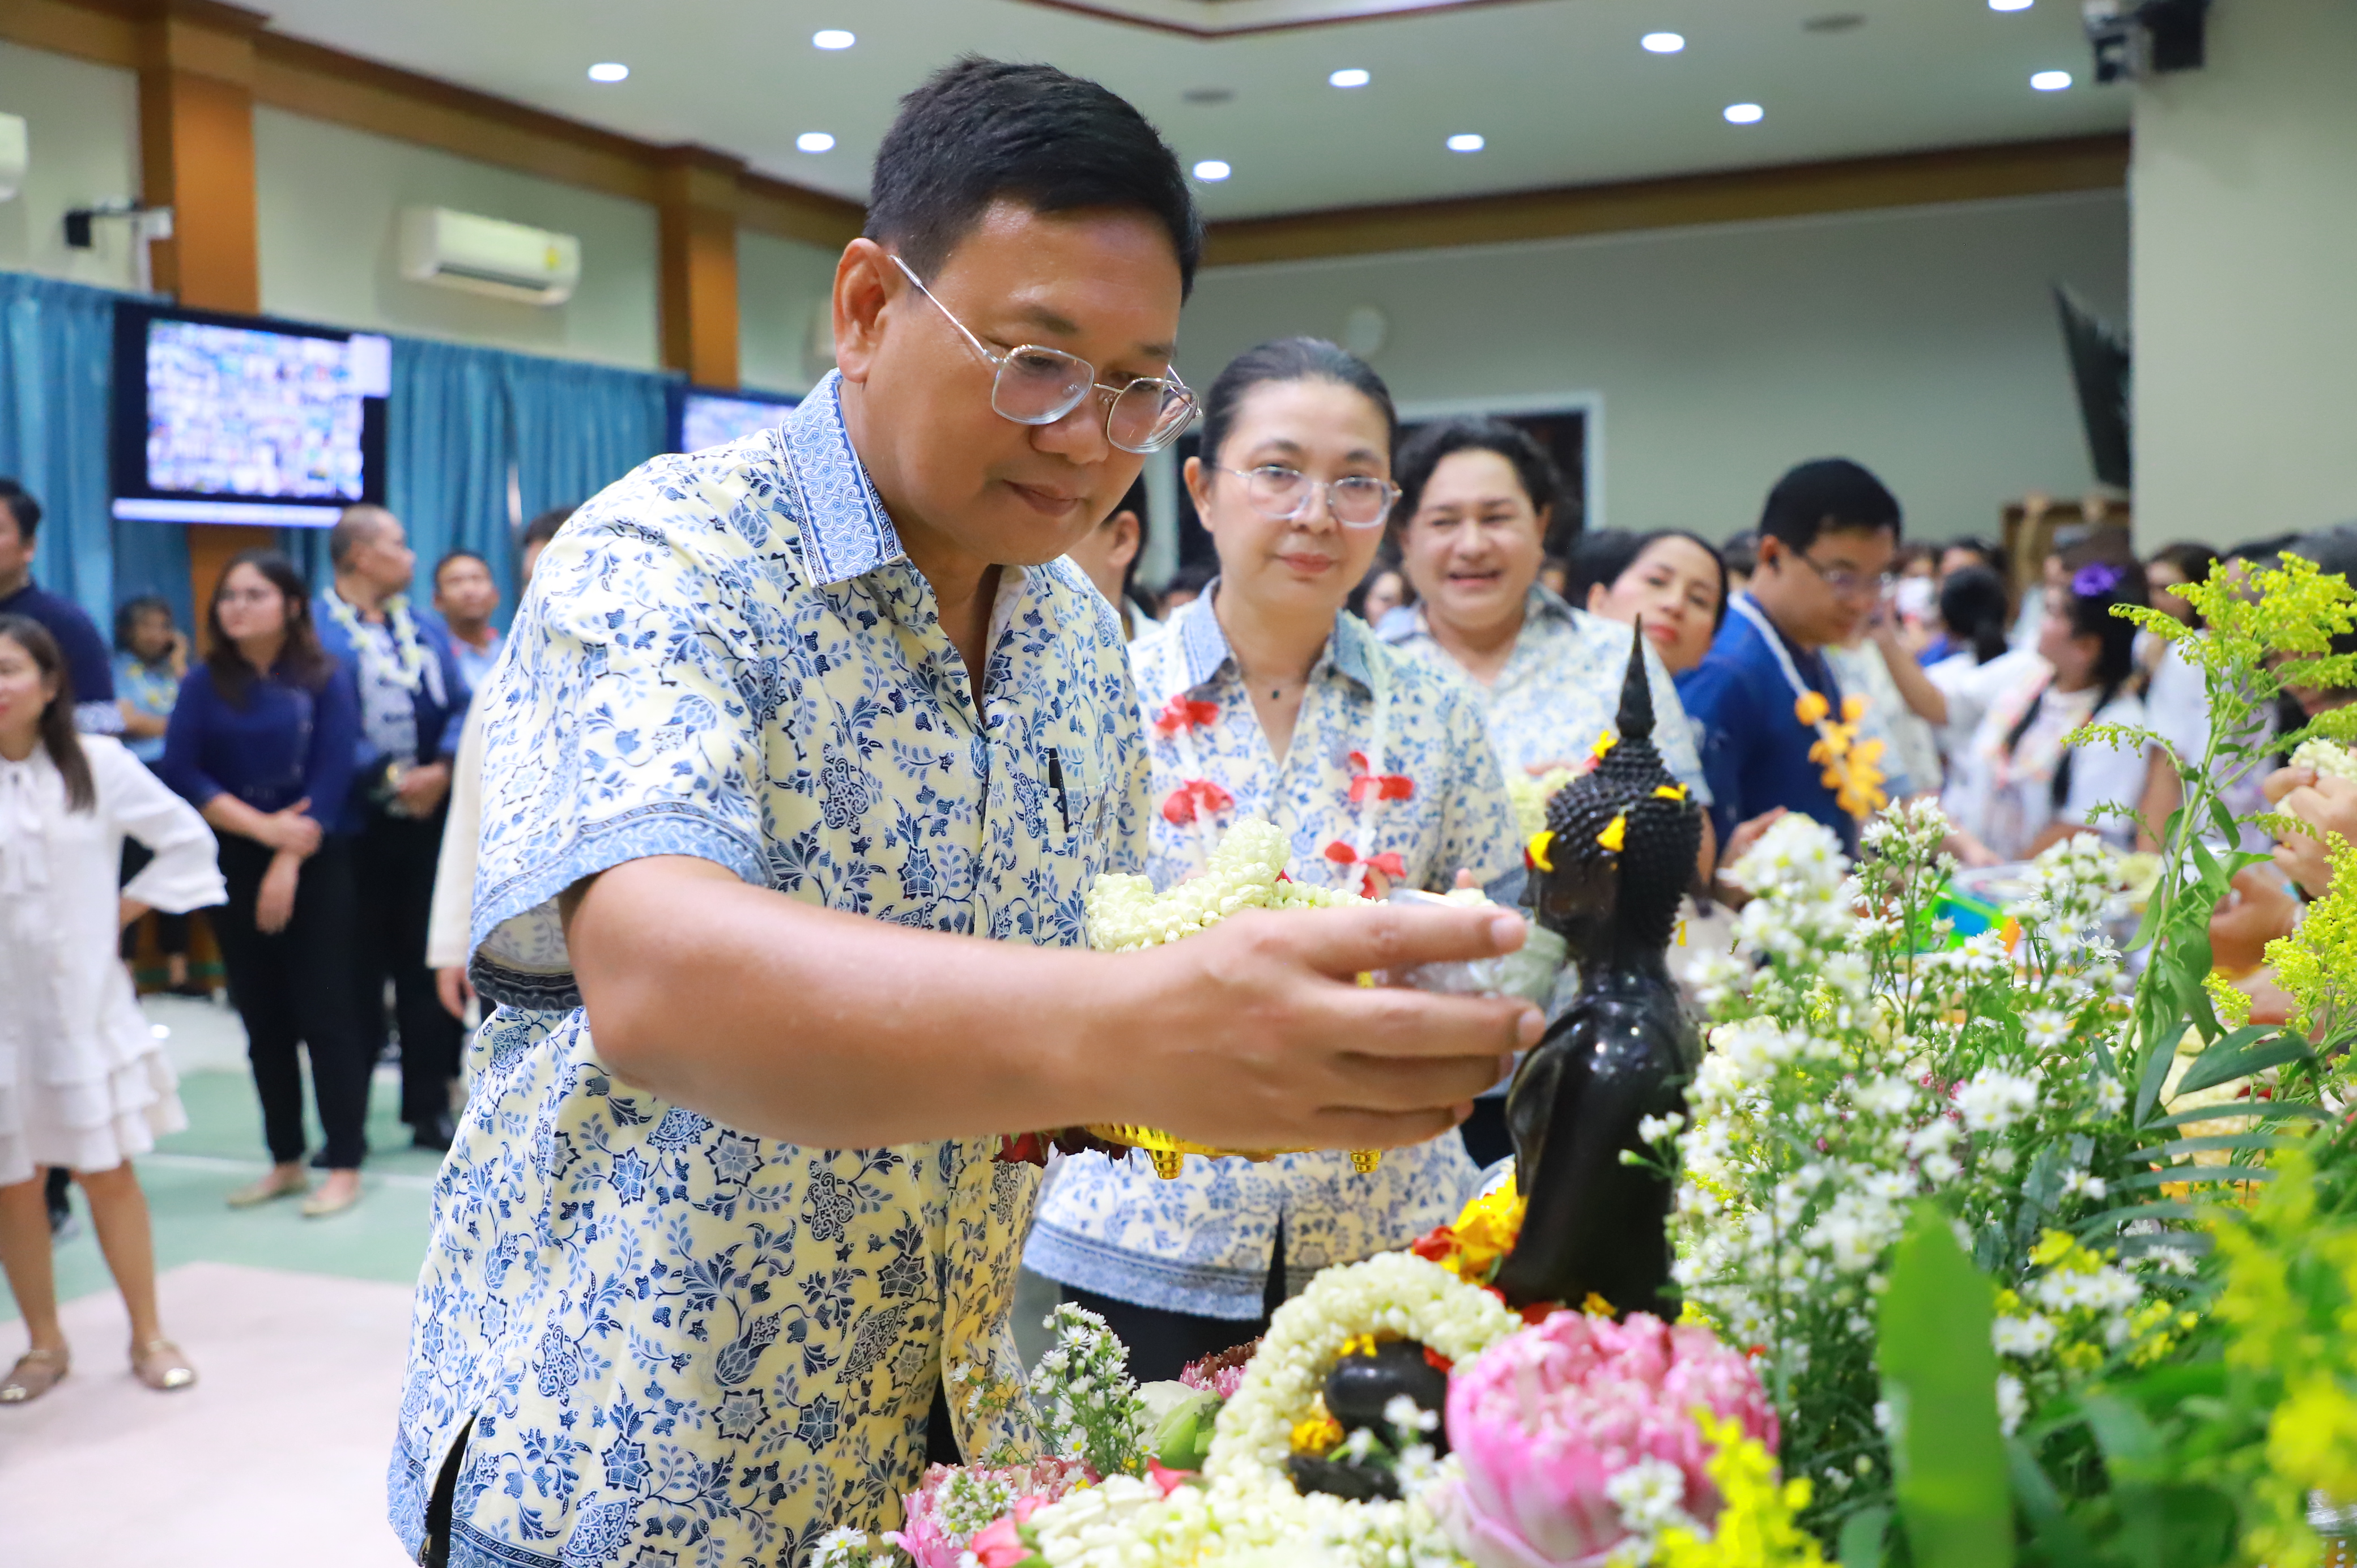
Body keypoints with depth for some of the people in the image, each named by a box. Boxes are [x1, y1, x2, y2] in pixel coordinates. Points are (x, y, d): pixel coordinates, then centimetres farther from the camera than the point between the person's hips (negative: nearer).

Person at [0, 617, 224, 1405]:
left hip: (82, 1003, 0)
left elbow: (188, 841, 6)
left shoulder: (97, 765, -1)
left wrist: (127, 908, 0)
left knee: (108, 1174, 8)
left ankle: (148, 1335, 20)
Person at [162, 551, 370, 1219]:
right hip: (235, 865, 3)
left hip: (315, 866, -3)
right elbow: (181, 772, -5)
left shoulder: (325, 681, -1)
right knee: (263, 1020, 9)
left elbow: (331, 779, -8)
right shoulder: (205, 683, 4)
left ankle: (344, 1164, 4)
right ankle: (285, 1161, 19)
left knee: (324, 1014, -3)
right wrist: (263, 826, -14)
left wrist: (289, 863, -15)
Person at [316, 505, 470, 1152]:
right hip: (356, 825, -5)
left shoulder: (427, 625, 14)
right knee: (356, 973, 1)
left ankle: (430, 1108, 18)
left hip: (431, 816, 5)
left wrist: (442, 769, -9)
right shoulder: (314, 630, -6)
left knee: (429, 966, 8)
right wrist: (389, 779, -16)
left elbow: (461, 706, 8)